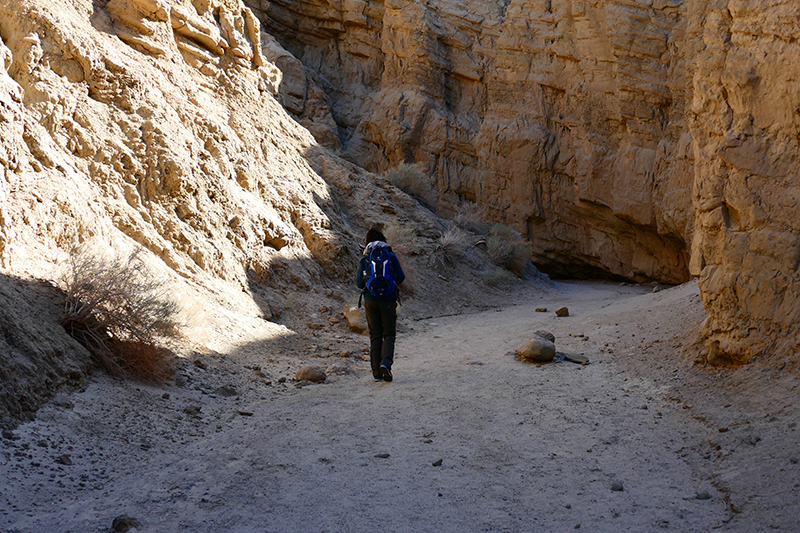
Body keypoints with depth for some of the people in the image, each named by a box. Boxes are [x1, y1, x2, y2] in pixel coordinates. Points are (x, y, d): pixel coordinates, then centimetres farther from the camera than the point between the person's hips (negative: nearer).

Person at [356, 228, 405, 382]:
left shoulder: (364, 259, 2)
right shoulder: (391, 256, -1)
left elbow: (360, 283, 1)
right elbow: (400, 278, -2)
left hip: (371, 300, 1)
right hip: (388, 300, -1)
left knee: (375, 336, 9)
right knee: (389, 335, 7)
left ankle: (377, 372, 6)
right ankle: (386, 363, -17)